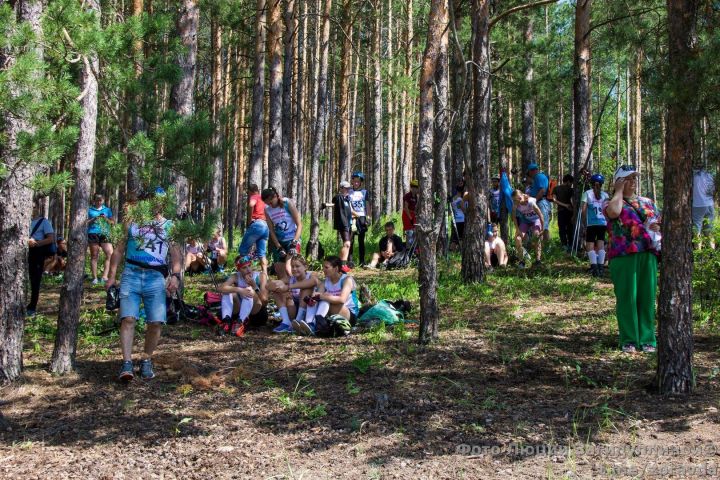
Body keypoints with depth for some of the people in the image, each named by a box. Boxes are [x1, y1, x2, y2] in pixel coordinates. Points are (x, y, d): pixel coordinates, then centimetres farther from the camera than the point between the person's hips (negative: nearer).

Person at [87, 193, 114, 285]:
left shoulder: (107, 210, 16)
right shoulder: (90, 210, 10)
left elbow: (113, 222, 14)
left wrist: (106, 219, -5)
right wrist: (93, 219, -9)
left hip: (105, 234, 2)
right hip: (93, 234, -2)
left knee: (110, 254, -13)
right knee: (94, 256, 1)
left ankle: (105, 276, -10)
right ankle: (95, 278, 4)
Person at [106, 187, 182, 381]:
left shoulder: (170, 226, 15)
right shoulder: (133, 223, 19)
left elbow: (176, 254, 6)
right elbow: (119, 250, 17)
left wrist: (175, 276, -10)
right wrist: (111, 275, 7)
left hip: (156, 277, 0)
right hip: (131, 274, 0)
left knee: (156, 322, -7)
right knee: (128, 318, -12)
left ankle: (146, 361, 10)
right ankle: (127, 363, -13)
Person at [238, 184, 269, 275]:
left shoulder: (254, 197, 4)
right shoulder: (263, 199, 26)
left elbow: (251, 205, -19)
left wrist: (249, 220, -11)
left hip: (257, 225, -7)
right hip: (266, 227, 7)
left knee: (243, 250, -1)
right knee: (262, 253, 7)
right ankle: (265, 274, -4)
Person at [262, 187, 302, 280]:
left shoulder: (288, 203, -12)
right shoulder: (267, 210, -2)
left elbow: (299, 225, -11)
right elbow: (271, 230, 2)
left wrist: (294, 243, -19)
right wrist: (279, 247, -8)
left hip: (292, 240, -5)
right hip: (279, 242, 5)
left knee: (288, 268, -18)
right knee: (278, 269, 6)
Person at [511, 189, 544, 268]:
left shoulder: (530, 201, -32)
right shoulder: (515, 204, -21)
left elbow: (540, 215, -26)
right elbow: (514, 216, -5)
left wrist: (542, 228, -22)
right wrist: (517, 229, -12)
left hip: (535, 220, -3)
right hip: (525, 221, 3)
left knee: (536, 234, -30)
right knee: (517, 238, -17)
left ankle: (538, 259, -21)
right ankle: (522, 261, -4)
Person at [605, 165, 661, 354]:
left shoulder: (647, 202, 20)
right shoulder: (613, 203, 5)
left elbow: (659, 223, 24)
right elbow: (614, 212, -20)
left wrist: (658, 227, -1)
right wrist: (619, 190, -4)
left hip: (648, 254, 4)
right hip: (623, 255, -4)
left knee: (647, 297, 4)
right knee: (626, 297, -2)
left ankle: (647, 339, 11)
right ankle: (629, 340, 5)